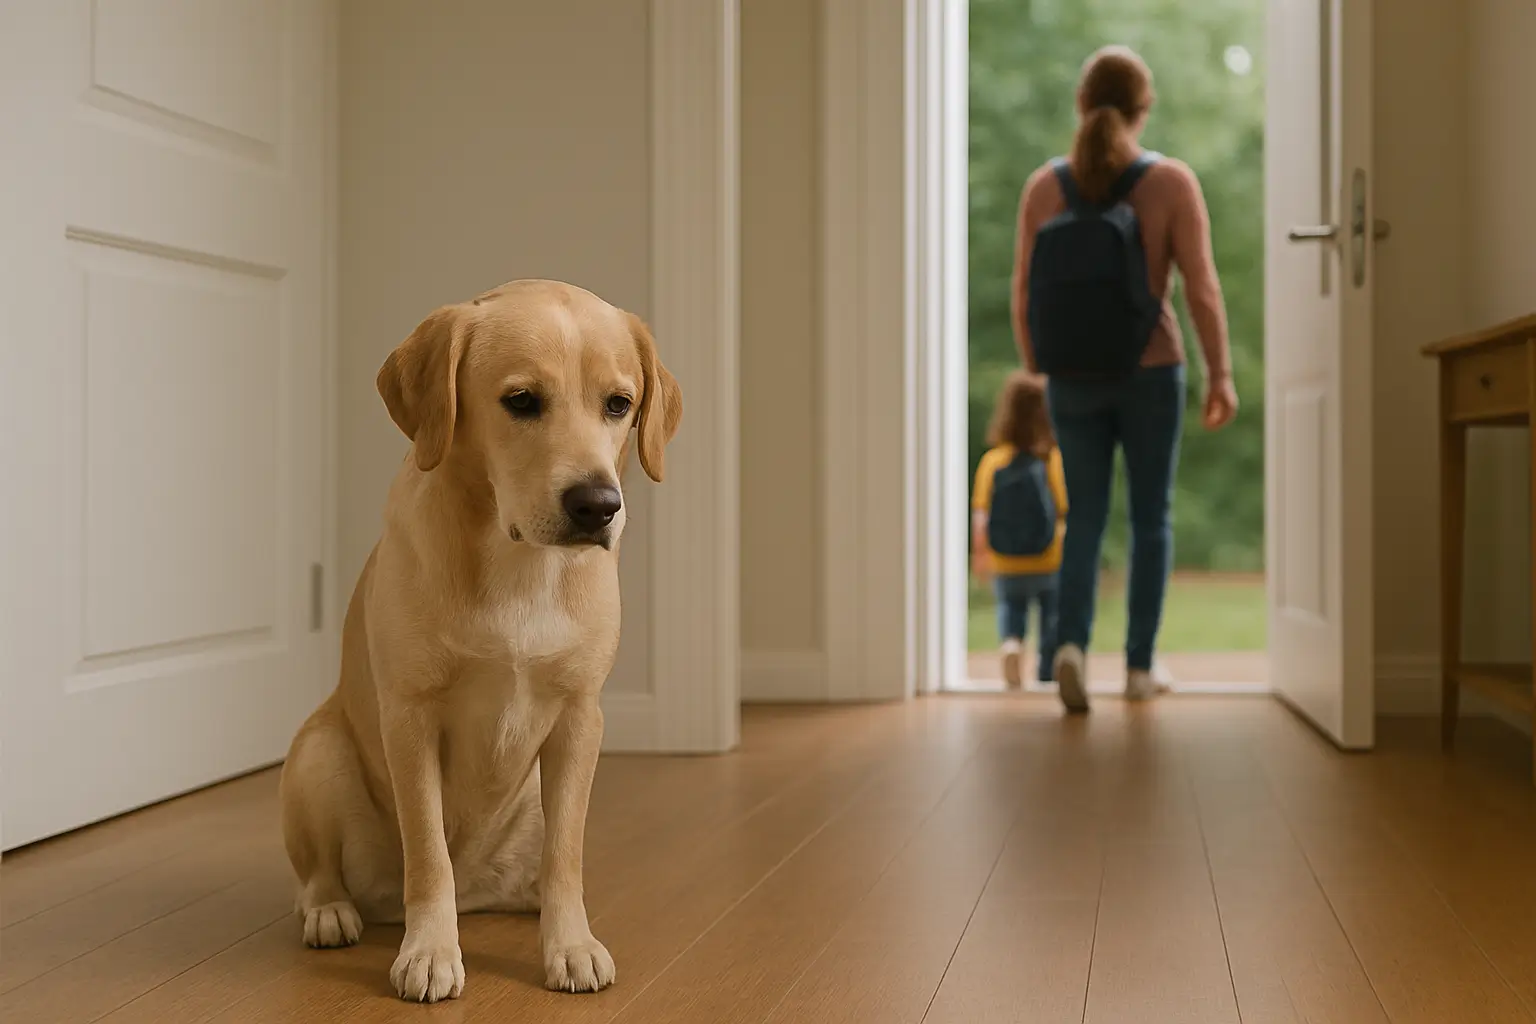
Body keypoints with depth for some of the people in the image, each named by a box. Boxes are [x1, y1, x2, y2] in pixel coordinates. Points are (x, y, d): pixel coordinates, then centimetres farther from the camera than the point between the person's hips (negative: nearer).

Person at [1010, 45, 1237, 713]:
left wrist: (1037, 373, 12)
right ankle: (1139, 666, 16)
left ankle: (1070, 644, -8)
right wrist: (1220, 374, -1)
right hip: (1150, 374, -2)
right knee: (1151, 516, 13)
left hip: (1072, 378, 2)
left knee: (1085, 518, 13)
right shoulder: (1172, 182, -10)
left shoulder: (1044, 186, -3)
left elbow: (1023, 296, 0)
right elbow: (1202, 289, -11)